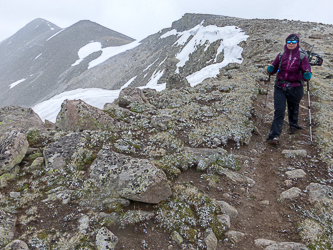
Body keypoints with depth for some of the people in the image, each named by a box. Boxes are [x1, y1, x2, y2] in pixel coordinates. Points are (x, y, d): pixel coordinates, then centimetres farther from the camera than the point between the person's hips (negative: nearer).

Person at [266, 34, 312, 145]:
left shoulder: (302, 57, -2)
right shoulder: (281, 56, 5)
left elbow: (307, 72, -3)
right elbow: (273, 69, 14)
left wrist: (307, 75, -26)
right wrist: (270, 69, -9)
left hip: (295, 88, -1)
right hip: (280, 87, 1)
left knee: (293, 109, 18)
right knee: (279, 111, -9)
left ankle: (293, 125, 48)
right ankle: (274, 135, -13)